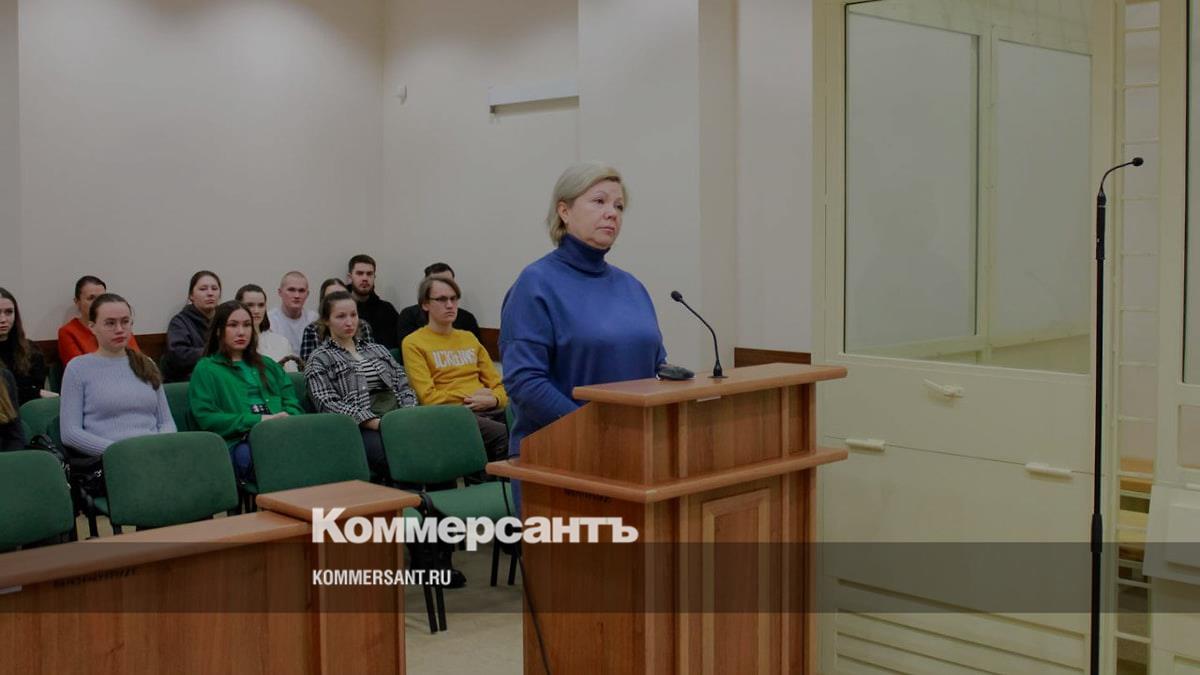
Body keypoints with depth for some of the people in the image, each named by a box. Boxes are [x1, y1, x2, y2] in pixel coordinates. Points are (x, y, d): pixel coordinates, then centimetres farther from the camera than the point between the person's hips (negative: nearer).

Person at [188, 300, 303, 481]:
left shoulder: (268, 365, 32)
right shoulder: (206, 368, 16)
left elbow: (293, 405, 22)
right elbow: (206, 418, 2)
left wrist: (285, 419, -3)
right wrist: (259, 420, -7)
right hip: (237, 443, -4)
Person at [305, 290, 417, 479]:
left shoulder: (378, 349, 28)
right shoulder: (319, 360, 10)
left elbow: (404, 386, 20)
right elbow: (328, 404, -4)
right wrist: (376, 423, -16)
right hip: (362, 429, -4)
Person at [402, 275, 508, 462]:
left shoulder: (469, 338, 26)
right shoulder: (413, 343, 8)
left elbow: (496, 383, 22)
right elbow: (427, 397, -2)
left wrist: (494, 399, -1)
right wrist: (470, 397, -3)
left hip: (489, 410, 5)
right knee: (504, 435, -35)